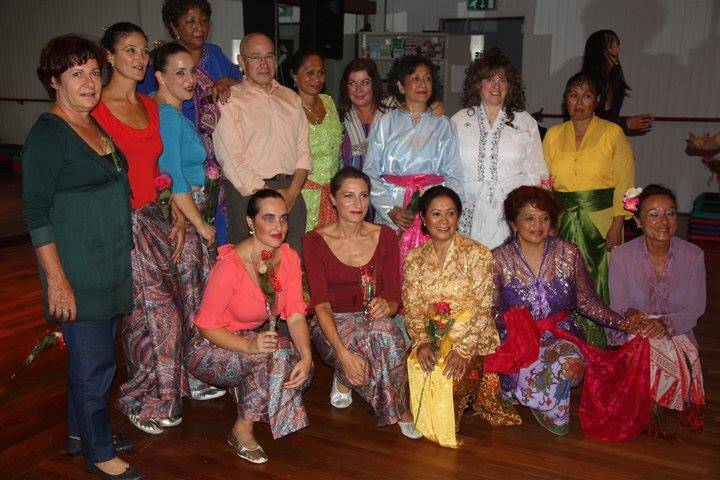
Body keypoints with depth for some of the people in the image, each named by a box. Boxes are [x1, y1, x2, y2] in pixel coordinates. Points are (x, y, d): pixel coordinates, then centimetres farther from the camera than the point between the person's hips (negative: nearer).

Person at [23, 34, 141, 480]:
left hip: (110, 265, 8)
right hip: (78, 271, -8)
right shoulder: (48, 133, -14)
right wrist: (56, 280, -20)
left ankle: (81, 433, 36)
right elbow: (36, 212, -17)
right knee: (95, 363, 1)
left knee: (90, 355, 19)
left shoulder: (95, 125, 11)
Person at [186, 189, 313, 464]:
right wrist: (249, 345, -37)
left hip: (255, 338, 6)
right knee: (276, 355, -30)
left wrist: (306, 357, -27)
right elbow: (207, 326, -22)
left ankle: (245, 389, 9)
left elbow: (295, 315, -11)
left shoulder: (289, 257, -8)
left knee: (300, 367, -19)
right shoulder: (230, 265, -27)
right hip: (211, 349, -6)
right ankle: (242, 431, -12)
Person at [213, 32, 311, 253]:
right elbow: (232, 161, -8)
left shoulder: (291, 98, 17)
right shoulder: (229, 101, 0)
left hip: (291, 195, 5)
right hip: (249, 194, -4)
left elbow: (303, 150, 11)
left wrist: (292, 193, -4)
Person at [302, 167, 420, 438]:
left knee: (383, 330, -36)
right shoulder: (315, 242, -7)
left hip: (374, 319, 2)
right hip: (332, 324, -2)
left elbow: (394, 297, 0)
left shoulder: (384, 237, 1)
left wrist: (387, 306, -27)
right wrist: (343, 353, -31)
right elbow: (321, 303, -16)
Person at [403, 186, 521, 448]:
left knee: (451, 376, -28)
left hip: (471, 342, -3)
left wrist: (462, 349, -21)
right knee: (416, 369, -24)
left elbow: (483, 308, -12)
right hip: (432, 339, 4)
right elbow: (412, 307, 2)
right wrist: (422, 342, -16)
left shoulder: (477, 254, -7)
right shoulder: (414, 258, 6)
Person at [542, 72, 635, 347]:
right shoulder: (553, 135, 11)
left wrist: (617, 226, -11)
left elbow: (625, 183, -3)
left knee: (596, 285, -1)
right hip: (562, 222, 3)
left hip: (601, 221, -3)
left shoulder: (613, 133, 1)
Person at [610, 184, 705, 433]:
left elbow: (696, 308, -2)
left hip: (677, 333, 2)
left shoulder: (693, 255, -2)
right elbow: (619, 310, -6)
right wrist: (643, 328, -27)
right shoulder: (621, 256, -6)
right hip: (633, 335, -2)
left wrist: (667, 324, -22)